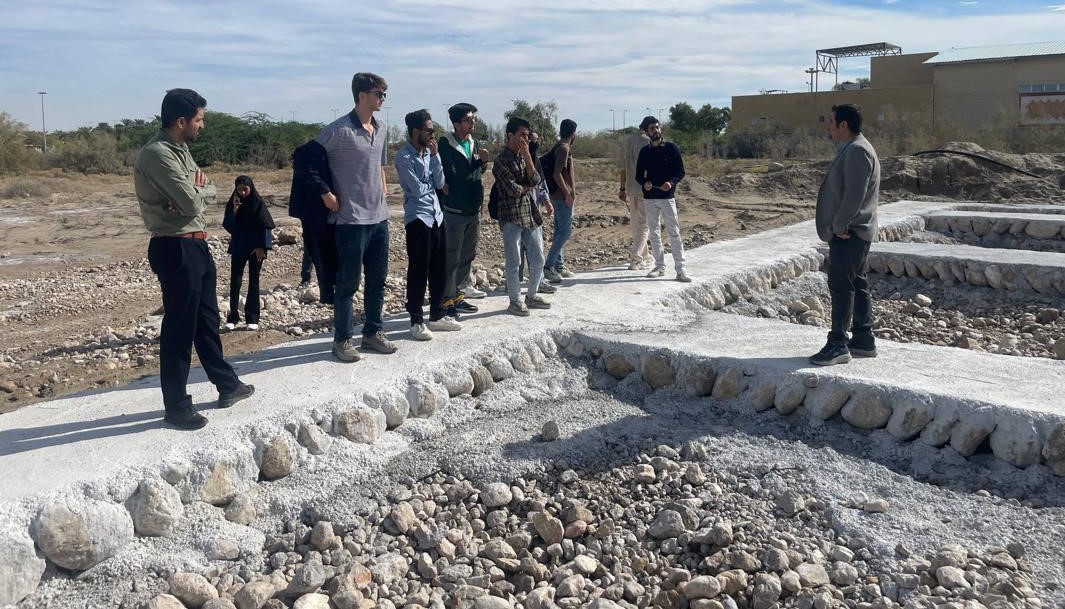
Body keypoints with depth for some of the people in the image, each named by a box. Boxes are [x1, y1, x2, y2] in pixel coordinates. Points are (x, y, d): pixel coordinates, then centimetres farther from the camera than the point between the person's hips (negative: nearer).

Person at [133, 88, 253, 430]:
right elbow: (192, 203, -23)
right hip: (175, 249, -10)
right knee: (180, 327, -1)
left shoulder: (180, 150, 13)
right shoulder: (157, 154, -18)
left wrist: (195, 191, -9)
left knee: (207, 320, 19)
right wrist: (199, 190, -1)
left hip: (196, 245, 10)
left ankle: (227, 386, 33)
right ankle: (176, 406, 11)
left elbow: (208, 192, 13)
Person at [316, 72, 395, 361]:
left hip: (379, 217, 7)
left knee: (377, 280, 13)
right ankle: (343, 339, 12)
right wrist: (326, 194, -10)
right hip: (352, 219, -7)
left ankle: (373, 332, 26)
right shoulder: (339, 130, -13)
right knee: (348, 283, 1)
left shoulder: (380, 129, 10)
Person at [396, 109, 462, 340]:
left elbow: (439, 183, 2)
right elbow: (417, 190, -17)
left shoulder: (429, 152, 11)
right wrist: (431, 182, 2)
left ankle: (437, 315, 24)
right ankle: (416, 321, 6)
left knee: (440, 269, 12)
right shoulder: (404, 157, -11)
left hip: (437, 216, 7)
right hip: (418, 219, -7)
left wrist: (435, 155, -4)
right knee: (418, 271, -2)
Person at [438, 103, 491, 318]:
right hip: (454, 210, -8)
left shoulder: (473, 142, 10)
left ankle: (459, 293, 26)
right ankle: (447, 300, 4)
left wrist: (482, 164, -2)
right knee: (452, 257, -4)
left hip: (473, 209, 8)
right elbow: (452, 178, -17)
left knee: (468, 255, 14)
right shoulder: (446, 144, -11)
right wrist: (480, 162, -14)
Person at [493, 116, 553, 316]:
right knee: (513, 262, 1)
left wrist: (527, 156, -8)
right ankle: (515, 301, 12)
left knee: (538, 259, 11)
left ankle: (531, 296, 26)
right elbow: (513, 190, -18)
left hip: (530, 215, 7)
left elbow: (535, 180, -1)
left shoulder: (524, 157, 13)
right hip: (511, 217, -7)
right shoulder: (501, 161, -10)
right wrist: (529, 187, 0)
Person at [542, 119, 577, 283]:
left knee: (560, 230, 13)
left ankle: (559, 265, 19)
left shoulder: (559, 147, 15)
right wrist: (568, 193, -20)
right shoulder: (564, 149, -15)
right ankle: (548, 266, -11)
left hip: (557, 195, 10)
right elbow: (556, 174, -23)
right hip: (562, 196, -10)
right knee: (566, 231, -10)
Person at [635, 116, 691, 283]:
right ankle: (660, 266, 18)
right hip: (649, 197, 4)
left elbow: (681, 172, 1)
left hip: (667, 196, -4)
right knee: (654, 233, 9)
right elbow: (639, 175, 13)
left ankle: (680, 269, -7)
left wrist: (671, 183, -18)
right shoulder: (644, 152, 9)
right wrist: (644, 183, -10)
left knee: (674, 233, -7)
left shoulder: (671, 148, 0)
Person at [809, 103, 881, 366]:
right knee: (856, 284, 13)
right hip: (852, 231, 11)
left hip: (848, 233, -11)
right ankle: (864, 340, 20)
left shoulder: (857, 151, -16)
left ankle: (838, 345, -6)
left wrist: (840, 225, -20)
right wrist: (838, 224, 18)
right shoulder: (851, 149, 18)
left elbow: (855, 194, -24)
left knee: (841, 285, -9)